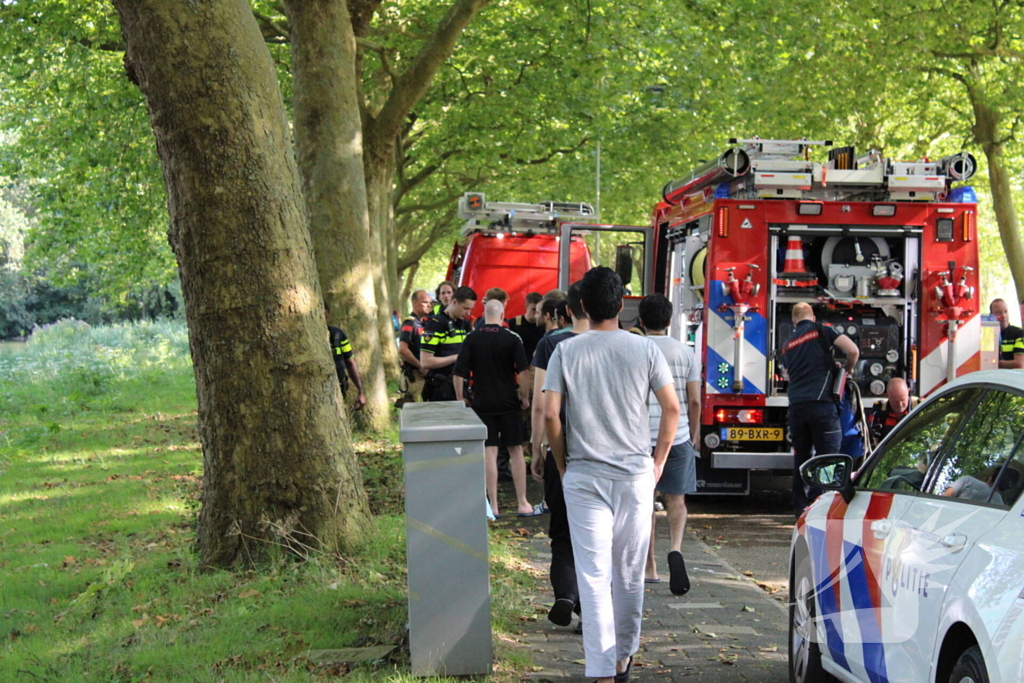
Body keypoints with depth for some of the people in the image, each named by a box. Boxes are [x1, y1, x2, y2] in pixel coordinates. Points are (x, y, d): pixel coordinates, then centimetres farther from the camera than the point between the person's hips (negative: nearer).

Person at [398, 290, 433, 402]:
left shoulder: (425, 322, 13)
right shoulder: (410, 323, -13)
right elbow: (402, 350, -24)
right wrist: (420, 366, -18)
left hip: (426, 373, 9)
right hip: (415, 375, -9)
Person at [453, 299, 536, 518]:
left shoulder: (471, 339, -1)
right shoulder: (512, 338, -5)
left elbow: (459, 373, -2)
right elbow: (523, 371, -11)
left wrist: (460, 398, 8)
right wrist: (525, 396, 1)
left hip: (482, 403, 1)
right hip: (508, 402, -1)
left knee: (489, 452, 3)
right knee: (516, 450, 7)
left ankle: (493, 506, 3)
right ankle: (522, 503, 9)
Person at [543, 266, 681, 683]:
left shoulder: (566, 352, -3)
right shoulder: (644, 350, 0)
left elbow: (550, 414, -7)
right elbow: (672, 408, -1)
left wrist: (563, 465, 6)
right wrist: (658, 461, 10)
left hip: (584, 476, -1)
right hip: (636, 474, 2)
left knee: (593, 574, -2)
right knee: (630, 572, 15)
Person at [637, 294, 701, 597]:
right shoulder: (686, 353, 1)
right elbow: (694, 400, 0)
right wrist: (693, 435, 14)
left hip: (641, 437, -1)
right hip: (678, 436, 1)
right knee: (676, 499, 10)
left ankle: (649, 567, 12)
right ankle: (675, 549, -16)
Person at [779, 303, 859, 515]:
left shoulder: (787, 345, 21)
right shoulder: (821, 331, 6)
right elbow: (853, 350, -4)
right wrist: (848, 369, 16)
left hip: (796, 406, 5)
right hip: (820, 404, -5)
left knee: (801, 458, 12)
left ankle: (800, 507, 14)